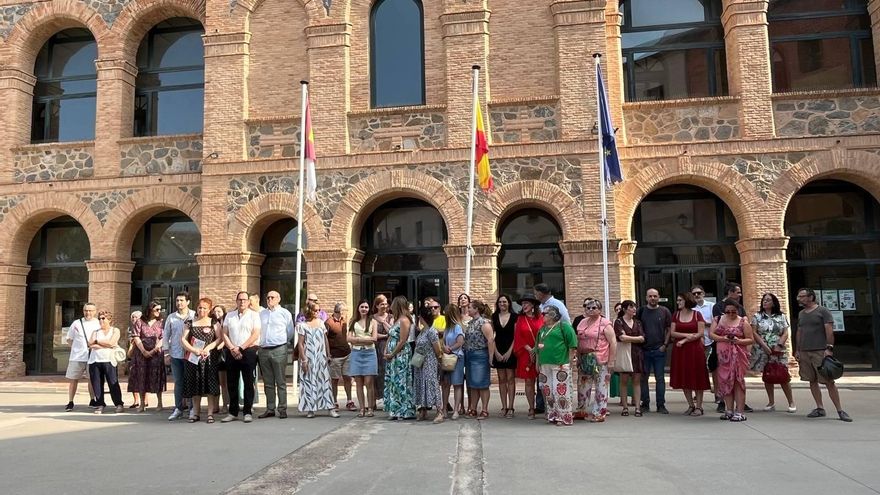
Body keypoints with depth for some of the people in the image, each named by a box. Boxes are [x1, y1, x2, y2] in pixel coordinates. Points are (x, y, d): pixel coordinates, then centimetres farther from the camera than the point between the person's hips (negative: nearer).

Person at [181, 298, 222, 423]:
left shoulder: (214, 323, 7)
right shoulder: (189, 323, 10)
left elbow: (220, 338, 0)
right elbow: (183, 339, 4)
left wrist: (208, 348, -14)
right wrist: (194, 350, -11)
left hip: (209, 358, -2)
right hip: (193, 358, 2)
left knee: (210, 385, -5)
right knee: (194, 386, 5)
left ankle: (210, 413, -2)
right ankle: (196, 413, 14)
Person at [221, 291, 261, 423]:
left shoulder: (254, 315, 1)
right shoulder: (229, 316, 14)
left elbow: (255, 335, -7)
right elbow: (224, 334, 9)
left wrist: (241, 348, -12)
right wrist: (232, 349, -6)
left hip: (248, 351, -4)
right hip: (231, 353, 4)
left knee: (248, 383, -1)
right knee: (231, 383, 7)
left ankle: (248, 412, 5)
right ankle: (233, 412, 16)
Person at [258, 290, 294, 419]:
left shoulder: (285, 313, 3)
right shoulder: (261, 314, 13)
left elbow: (290, 332, 8)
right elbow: (258, 331, 19)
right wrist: (260, 344, 11)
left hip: (279, 350, -4)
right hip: (264, 351, 4)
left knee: (281, 382, -3)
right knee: (268, 383, 9)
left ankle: (282, 409, 0)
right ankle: (270, 409, 15)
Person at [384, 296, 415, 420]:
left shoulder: (404, 320, -14)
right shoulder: (397, 320, 14)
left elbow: (402, 342, -18)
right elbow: (391, 337, 14)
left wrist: (392, 354, -13)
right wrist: (386, 351, 2)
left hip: (401, 355, -9)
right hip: (392, 356, 9)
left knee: (400, 382, -3)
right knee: (393, 382, 11)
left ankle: (405, 411, 5)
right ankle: (396, 410, 18)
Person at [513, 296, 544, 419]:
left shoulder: (541, 318, 2)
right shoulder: (520, 319, 7)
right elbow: (518, 337, 3)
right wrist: (529, 349, -7)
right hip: (526, 354, 1)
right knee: (529, 381, 3)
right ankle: (531, 409, 9)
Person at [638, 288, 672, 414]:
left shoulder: (664, 311, 4)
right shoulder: (641, 311, 4)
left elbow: (669, 329, 6)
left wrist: (665, 344, -3)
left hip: (659, 350, -1)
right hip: (644, 350, 1)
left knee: (660, 378, 4)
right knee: (643, 378, 5)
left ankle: (661, 405, 11)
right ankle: (645, 404, 14)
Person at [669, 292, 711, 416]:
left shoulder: (697, 314, -1)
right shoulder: (676, 315, 8)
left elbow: (701, 333, -7)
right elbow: (672, 333, 2)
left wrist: (684, 340, -12)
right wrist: (686, 335, -12)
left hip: (695, 349, -3)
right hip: (680, 350, 3)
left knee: (697, 378, 0)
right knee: (683, 378, 4)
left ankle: (699, 406, 7)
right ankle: (691, 405, 15)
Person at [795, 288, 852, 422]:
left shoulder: (823, 311, -3)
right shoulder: (801, 314, 16)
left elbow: (829, 331, -8)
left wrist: (829, 348, -16)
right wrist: (798, 350, 15)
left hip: (820, 352, -6)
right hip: (804, 353, 6)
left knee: (829, 382, -6)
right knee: (812, 381, 7)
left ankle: (840, 410, 0)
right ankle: (820, 408, 14)